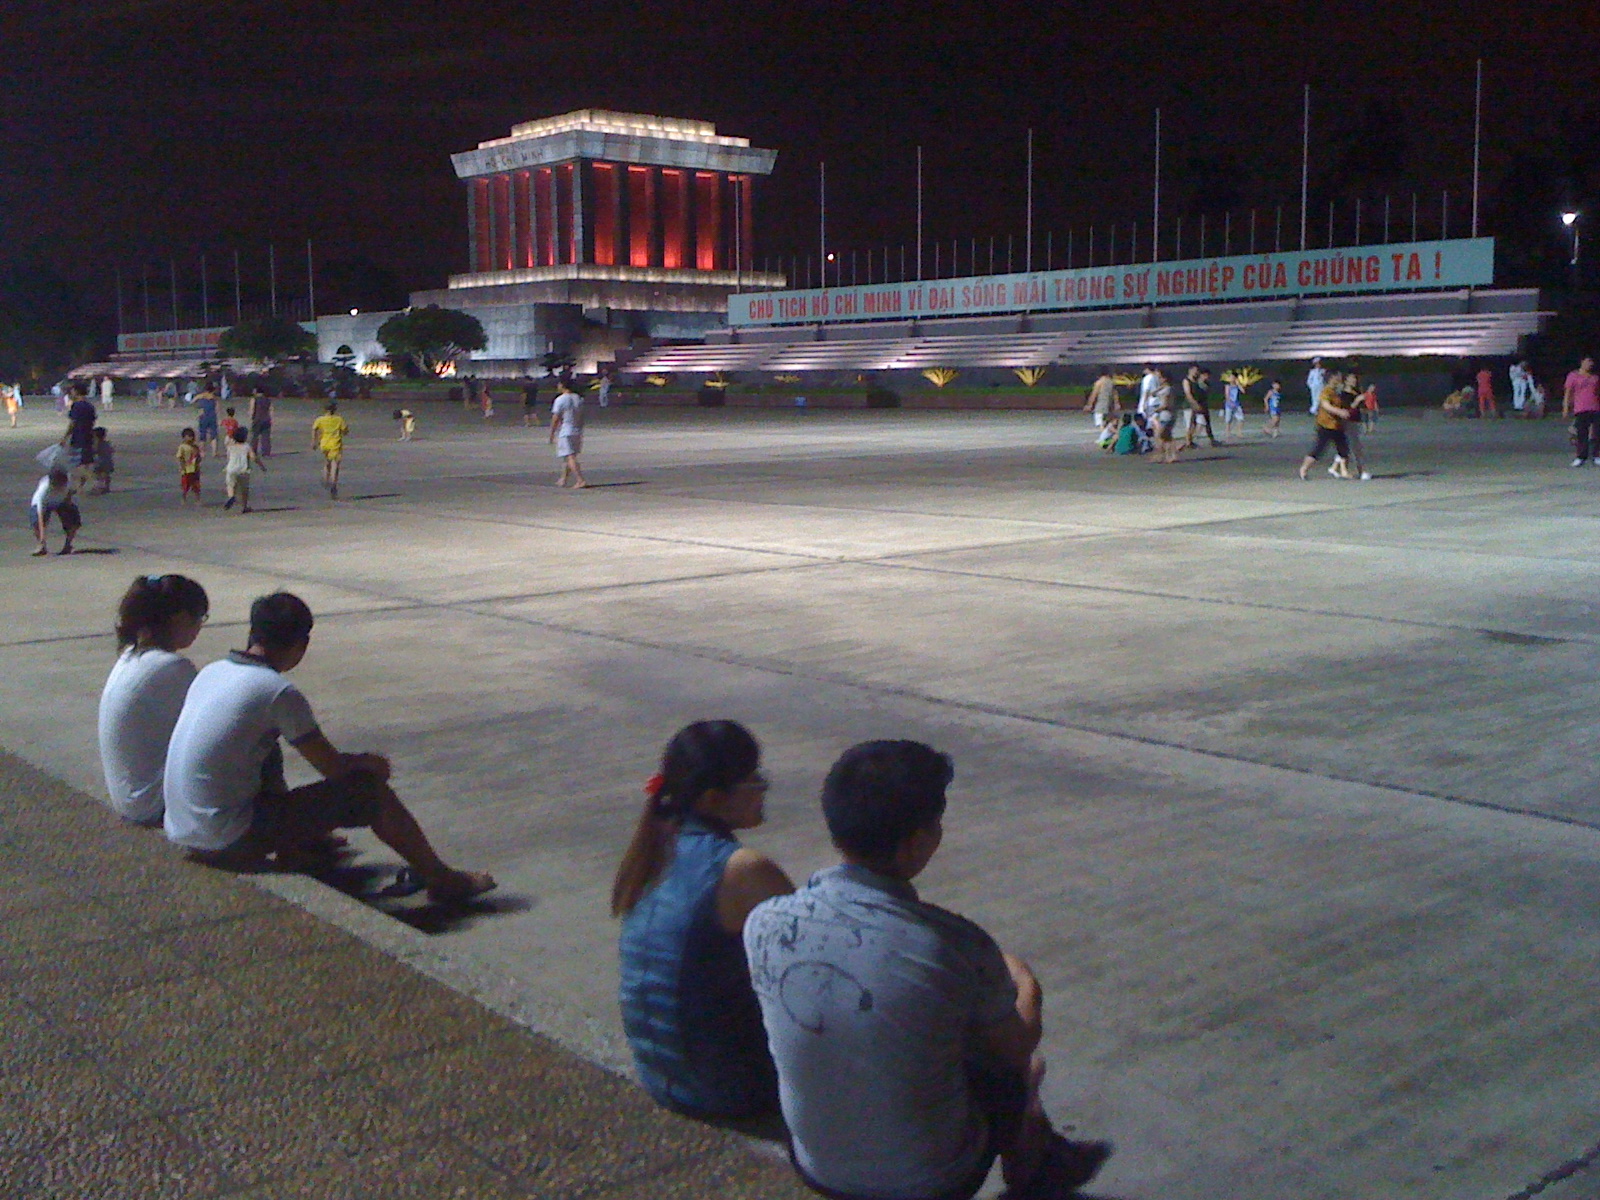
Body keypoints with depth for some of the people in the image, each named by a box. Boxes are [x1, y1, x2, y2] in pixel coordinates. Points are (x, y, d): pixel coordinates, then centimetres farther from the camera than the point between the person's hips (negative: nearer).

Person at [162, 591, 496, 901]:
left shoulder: (210, 672, 7)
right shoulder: (279, 692, -16)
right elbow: (333, 766, -9)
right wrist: (372, 763, 13)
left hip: (179, 833, 8)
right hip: (229, 843, -8)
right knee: (370, 789, -2)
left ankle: (305, 840, 44)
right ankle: (442, 879, 12)